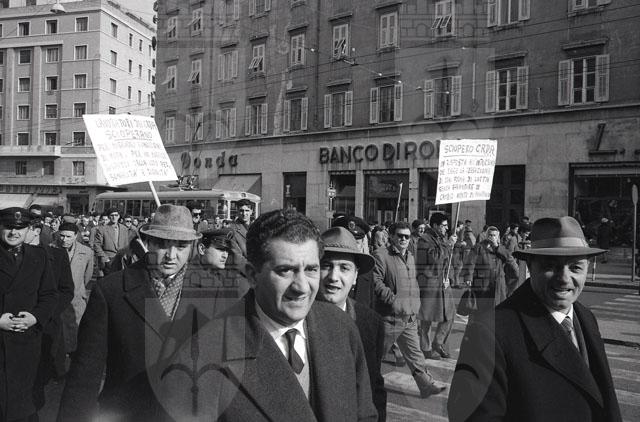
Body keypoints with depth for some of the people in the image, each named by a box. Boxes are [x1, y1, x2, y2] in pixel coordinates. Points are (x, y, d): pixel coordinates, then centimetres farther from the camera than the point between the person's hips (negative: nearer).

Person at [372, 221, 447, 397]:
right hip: (389, 317, -6)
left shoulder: (410, 257, 15)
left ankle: (427, 384, 12)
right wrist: (393, 300, -22)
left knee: (414, 353, 8)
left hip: (410, 318, 6)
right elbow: (375, 281, -20)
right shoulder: (381, 255, -12)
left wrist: (415, 304, 16)